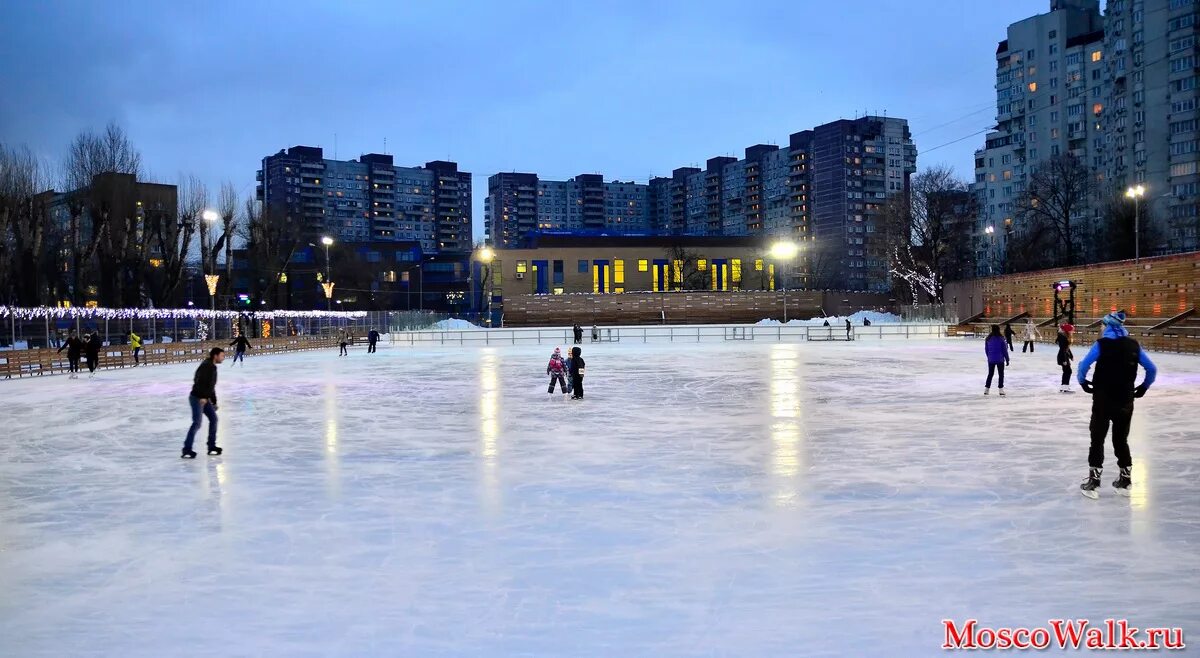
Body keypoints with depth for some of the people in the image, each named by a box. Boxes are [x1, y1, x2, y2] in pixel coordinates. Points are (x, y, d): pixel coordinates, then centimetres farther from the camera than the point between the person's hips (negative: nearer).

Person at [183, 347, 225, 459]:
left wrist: (214, 401, 26)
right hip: (197, 398, -10)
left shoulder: (212, 367, 15)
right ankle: (186, 450, -10)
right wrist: (202, 397, -33)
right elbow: (200, 381, -27)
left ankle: (212, 447, 19)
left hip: (204, 398, 10)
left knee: (213, 418, 12)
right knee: (197, 423, -13)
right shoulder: (206, 366, -15)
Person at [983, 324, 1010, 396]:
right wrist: (1007, 359, 1)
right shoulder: (1001, 338, -12)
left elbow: (986, 350, 6)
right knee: (1001, 374, 9)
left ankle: (987, 388, 12)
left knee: (990, 374, 15)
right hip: (1000, 359, -3)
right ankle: (1001, 389, 6)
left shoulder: (988, 338, -2)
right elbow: (1004, 350, -8)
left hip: (991, 359, 3)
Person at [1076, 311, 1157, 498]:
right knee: (1121, 440, 16)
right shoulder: (1134, 346, 2)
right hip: (1125, 401, 4)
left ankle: (1093, 482, 3)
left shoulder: (1102, 344, -10)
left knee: (1097, 439, 4)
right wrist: (1144, 387, 19)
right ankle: (1125, 481, 22)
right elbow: (1152, 369, 5)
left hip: (1103, 400, -4)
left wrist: (1083, 382, 0)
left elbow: (1084, 365, -17)